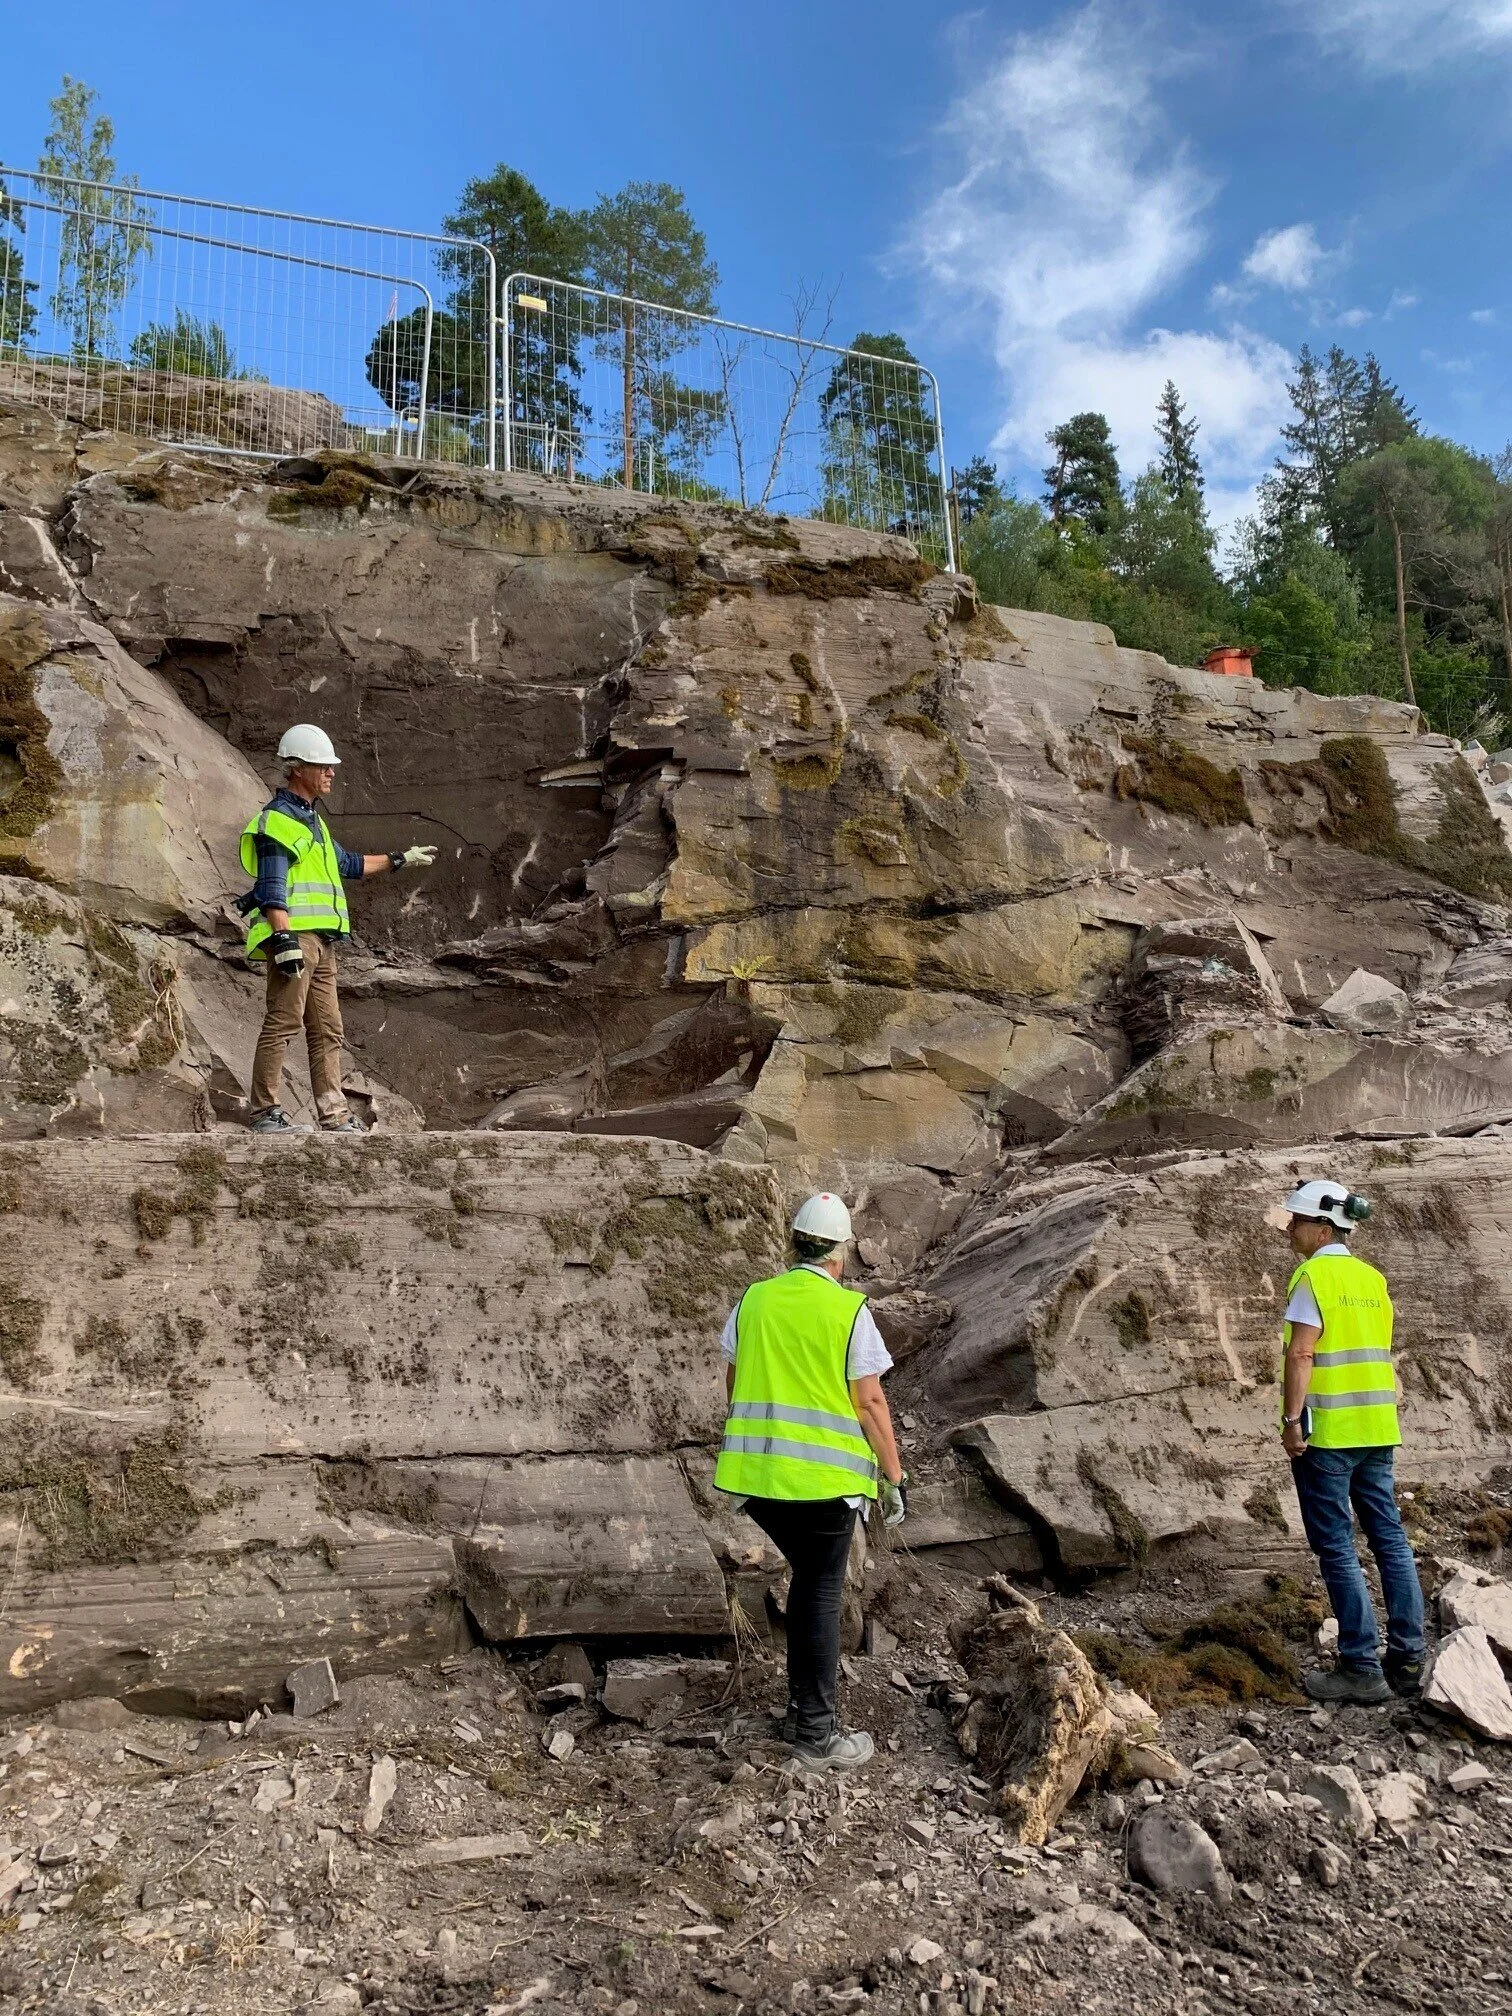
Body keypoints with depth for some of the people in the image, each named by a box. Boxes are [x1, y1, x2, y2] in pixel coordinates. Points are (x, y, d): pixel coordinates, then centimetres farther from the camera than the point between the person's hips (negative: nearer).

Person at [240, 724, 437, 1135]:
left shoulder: (311, 818, 25)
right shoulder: (277, 818, -6)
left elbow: (346, 863, 38)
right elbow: (271, 887, -15)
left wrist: (398, 860, 39)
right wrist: (285, 938, -24)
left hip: (322, 940, 10)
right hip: (294, 935, -10)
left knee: (328, 1030, 8)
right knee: (282, 1022, -10)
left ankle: (334, 1114, 11)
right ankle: (265, 1112, -7)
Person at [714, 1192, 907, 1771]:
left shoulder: (752, 1301, 5)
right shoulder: (850, 1310, -9)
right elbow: (870, 1402, -9)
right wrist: (895, 1477, 0)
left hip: (756, 1474, 5)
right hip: (825, 1478, -5)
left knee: (807, 1580, 22)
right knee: (822, 1593, 8)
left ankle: (803, 1710, 29)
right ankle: (817, 1735, 13)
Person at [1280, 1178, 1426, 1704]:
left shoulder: (1314, 1274, -11)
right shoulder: (1372, 1277, 12)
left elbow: (1301, 1353, -18)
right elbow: (1381, 1355, 16)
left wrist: (1292, 1420, -17)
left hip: (1327, 1429, -8)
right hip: (1376, 1428, 8)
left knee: (1335, 1546, -1)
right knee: (1389, 1537, 11)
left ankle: (1361, 1668, 2)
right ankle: (1408, 1659, 16)